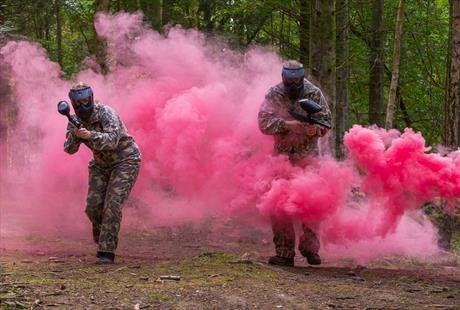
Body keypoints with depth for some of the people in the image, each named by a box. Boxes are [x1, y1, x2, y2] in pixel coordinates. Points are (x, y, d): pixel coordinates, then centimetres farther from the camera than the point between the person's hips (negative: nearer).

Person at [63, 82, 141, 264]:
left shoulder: (106, 113, -26)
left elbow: (112, 140, -40)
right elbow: (69, 148, -15)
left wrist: (90, 135, -56)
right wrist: (75, 135, -36)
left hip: (125, 160, -6)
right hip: (101, 164, 6)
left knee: (112, 204, -18)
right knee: (93, 206, -4)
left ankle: (106, 252, -17)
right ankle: (103, 240, 21)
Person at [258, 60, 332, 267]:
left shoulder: (314, 93, -1)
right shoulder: (273, 95, -2)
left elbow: (326, 121, 2)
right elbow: (264, 122, -9)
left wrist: (316, 129, -20)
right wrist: (287, 125, -24)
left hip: (308, 156, 0)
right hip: (281, 156, 0)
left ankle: (309, 247, 14)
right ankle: (284, 253, 5)